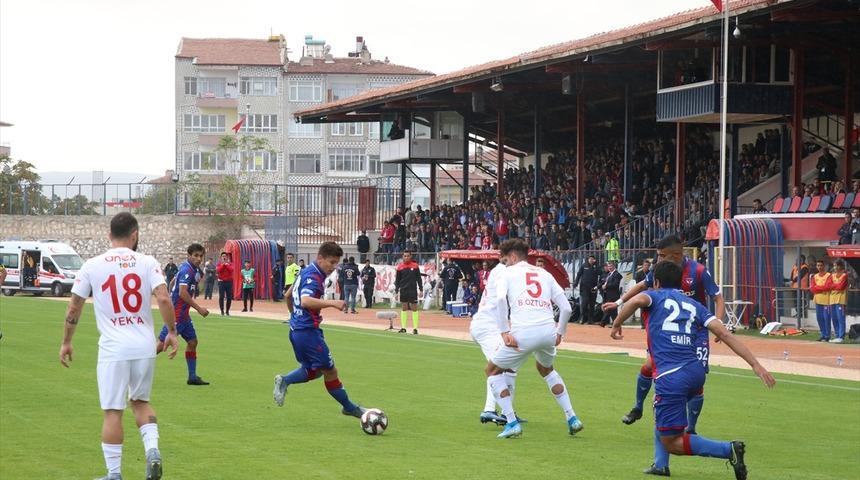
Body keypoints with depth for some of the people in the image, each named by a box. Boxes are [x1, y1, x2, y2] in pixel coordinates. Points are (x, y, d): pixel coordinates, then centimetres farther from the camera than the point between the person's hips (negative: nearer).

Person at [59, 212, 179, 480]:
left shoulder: (93, 266, 1)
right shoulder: (147, 263, 0)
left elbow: (74, 308, 4)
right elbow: (163, 299, -12)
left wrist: (66, 342, 15)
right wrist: (172, 332, 0)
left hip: (113, 349, -2)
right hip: (145, 347, 2)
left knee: (113, 411, 3)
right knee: (140, 401, 21)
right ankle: (152, 450, 0)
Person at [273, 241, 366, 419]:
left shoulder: (306, 272, 13)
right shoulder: (313, 277, -18)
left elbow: (288, 295, 26)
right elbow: (305, 301, -36)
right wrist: (332, 303, -42)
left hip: (296, 329, 10)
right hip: (308, 331, -10)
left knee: (312, 371, 22)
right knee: (330, 371, 1)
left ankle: (284, 381, 6)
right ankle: (349, 408, 10)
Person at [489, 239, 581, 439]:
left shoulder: (509, 272, 13)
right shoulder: (544, 274, 24)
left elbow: (500, 300, -10)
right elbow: (566, 308, 15)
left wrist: (504, 332, -11)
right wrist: (560, 333, 26)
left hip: (523, 332, -5)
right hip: (548, 330, 5)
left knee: (492, 370, 17)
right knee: (546, 368, 35)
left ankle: (512, 422, 4)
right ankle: (572, 418, 25)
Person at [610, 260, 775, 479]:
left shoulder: (655, 296, 12)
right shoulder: (694, 305, 22)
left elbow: (636, 301, -15)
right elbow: (724, 333, 9)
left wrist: (616, 324, 2)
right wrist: (755, 364, 3)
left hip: (671, 377, -7)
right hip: (697, 371, 7)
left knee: (672, 443, -1)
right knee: (660, 409, 36)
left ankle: (728, 449, -18)